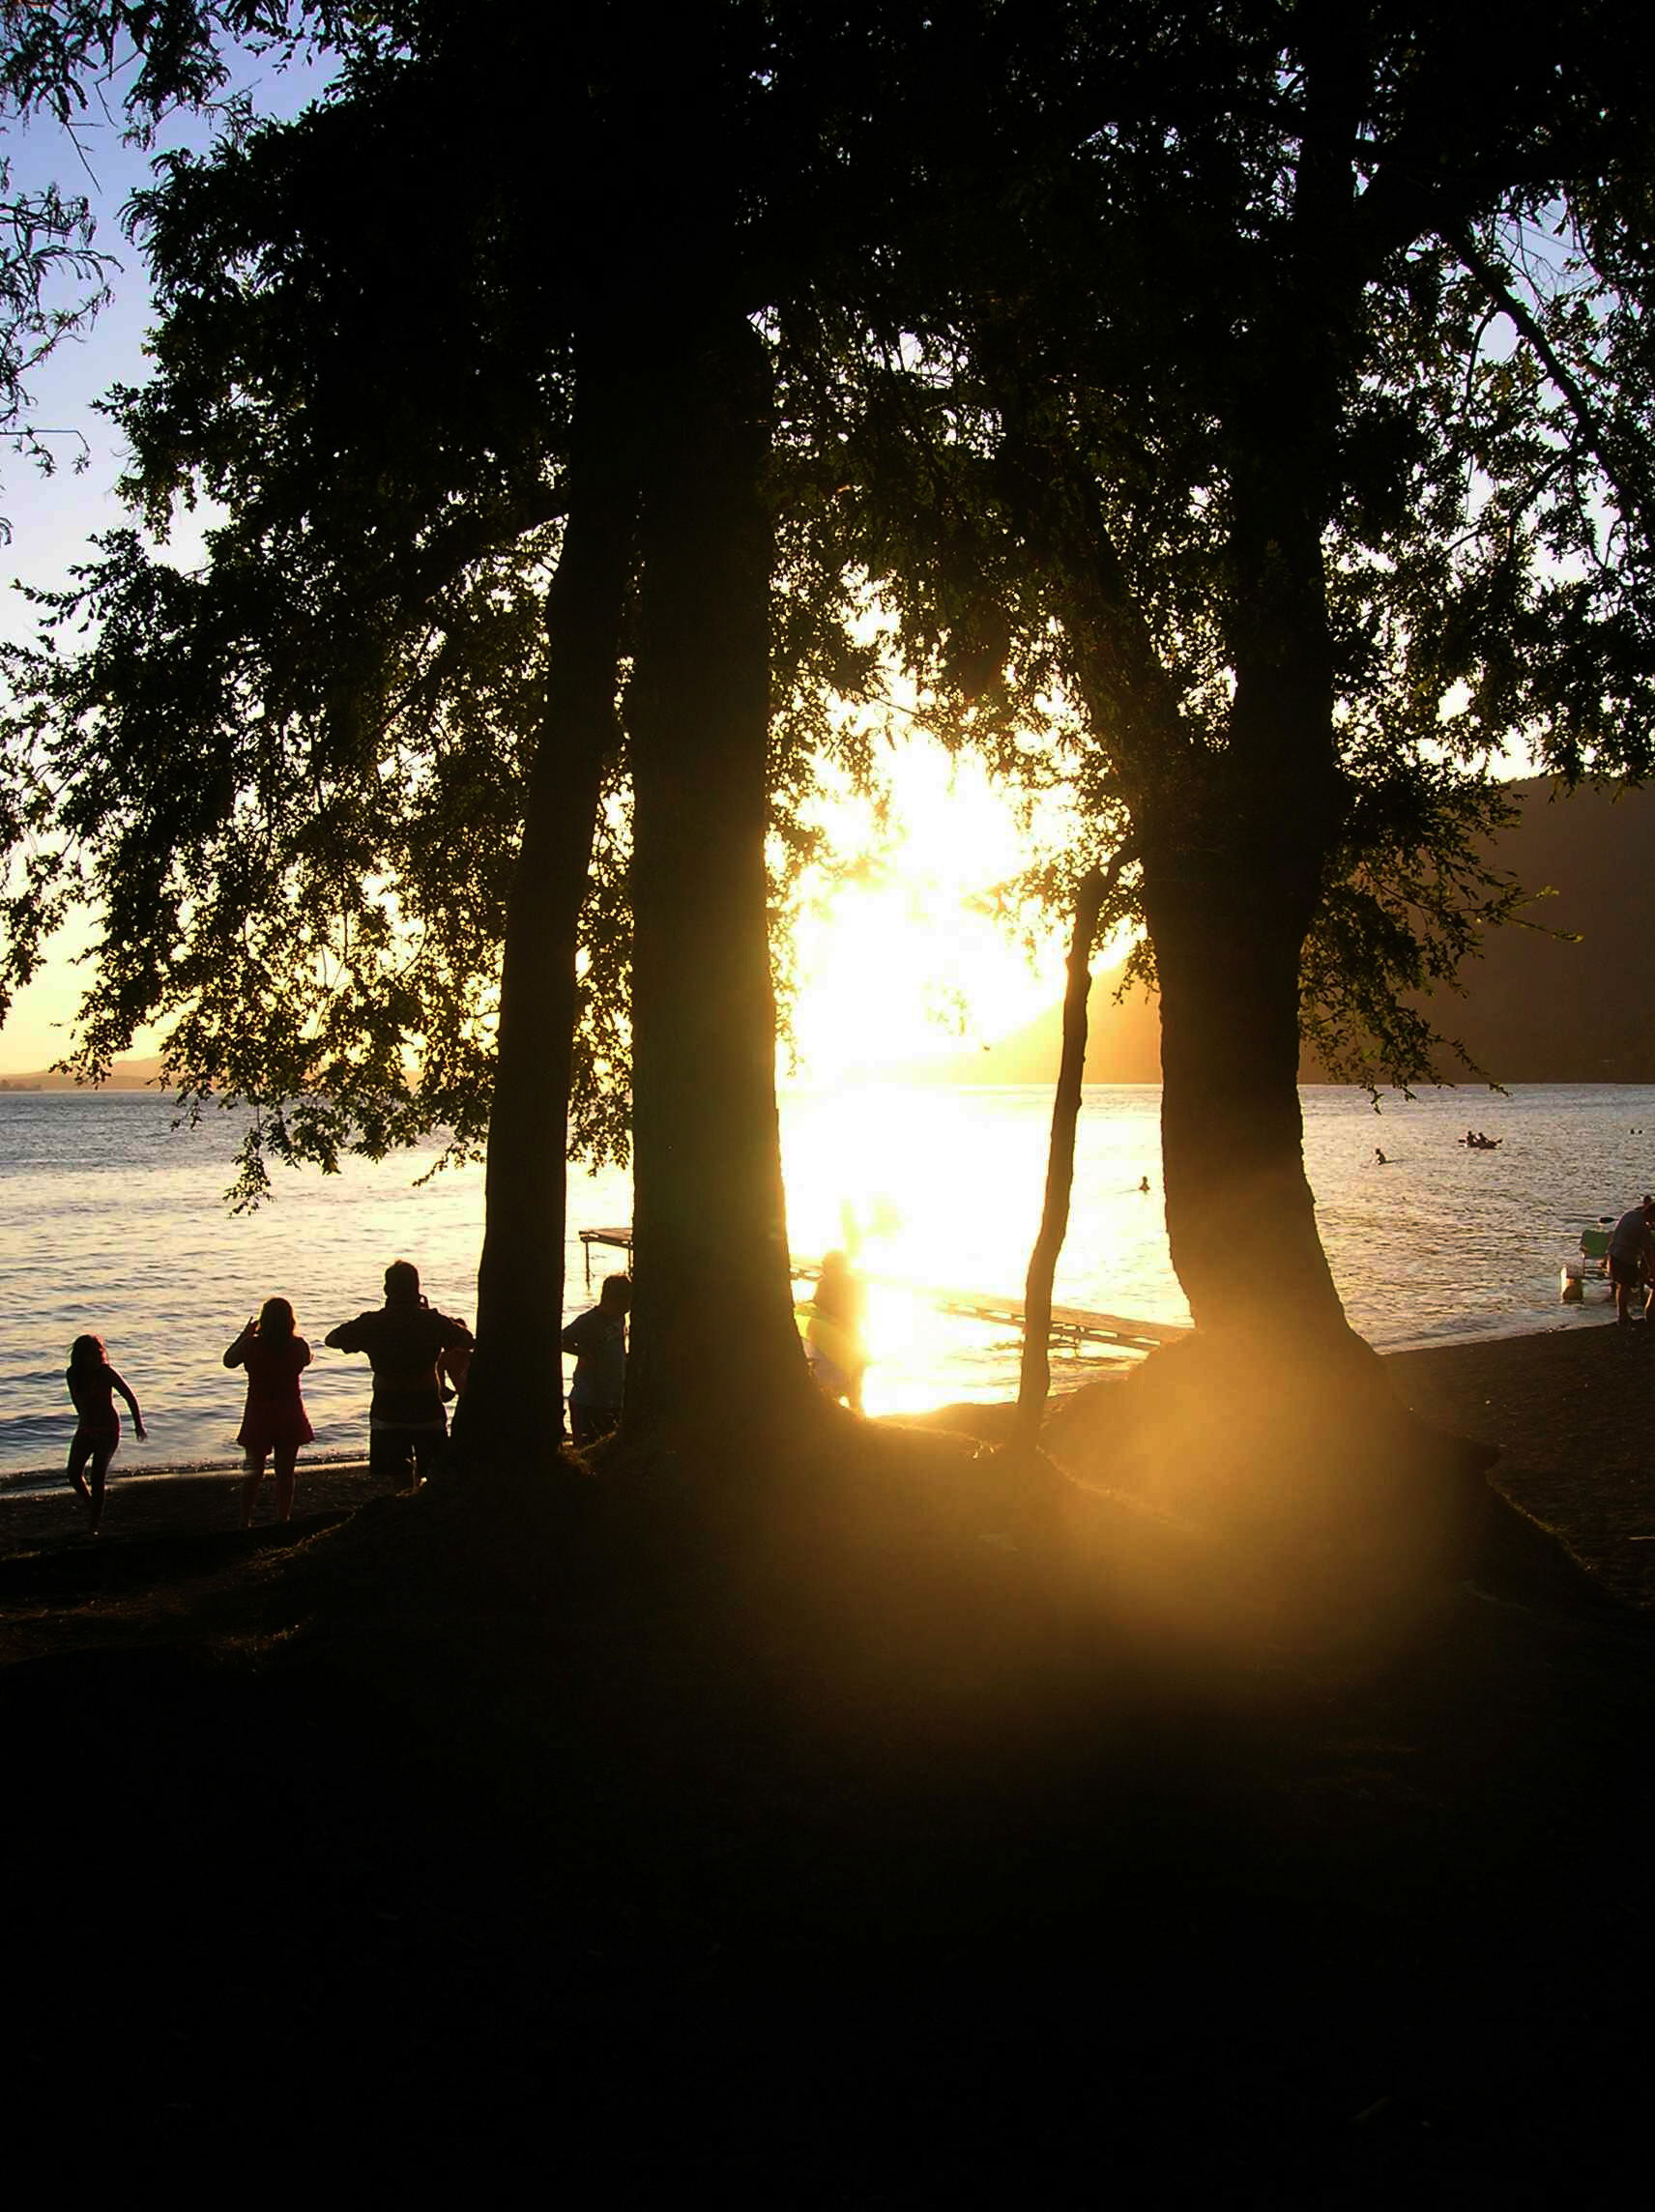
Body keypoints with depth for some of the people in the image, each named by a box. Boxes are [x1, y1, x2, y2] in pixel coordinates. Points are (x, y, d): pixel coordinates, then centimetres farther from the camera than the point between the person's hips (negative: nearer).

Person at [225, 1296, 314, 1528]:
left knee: (254, 1473, 14)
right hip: (289, 1416, 0)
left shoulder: (251, 1345, -14)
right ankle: (282, 1520, 12)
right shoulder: (298, 1346, -11)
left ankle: (245, 1522, 20)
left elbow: (228, 1361, 5)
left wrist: (246, 1333, 10)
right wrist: (290, 1335, 12)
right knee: (285, 1472, 10)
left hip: (258, 1416, 0)